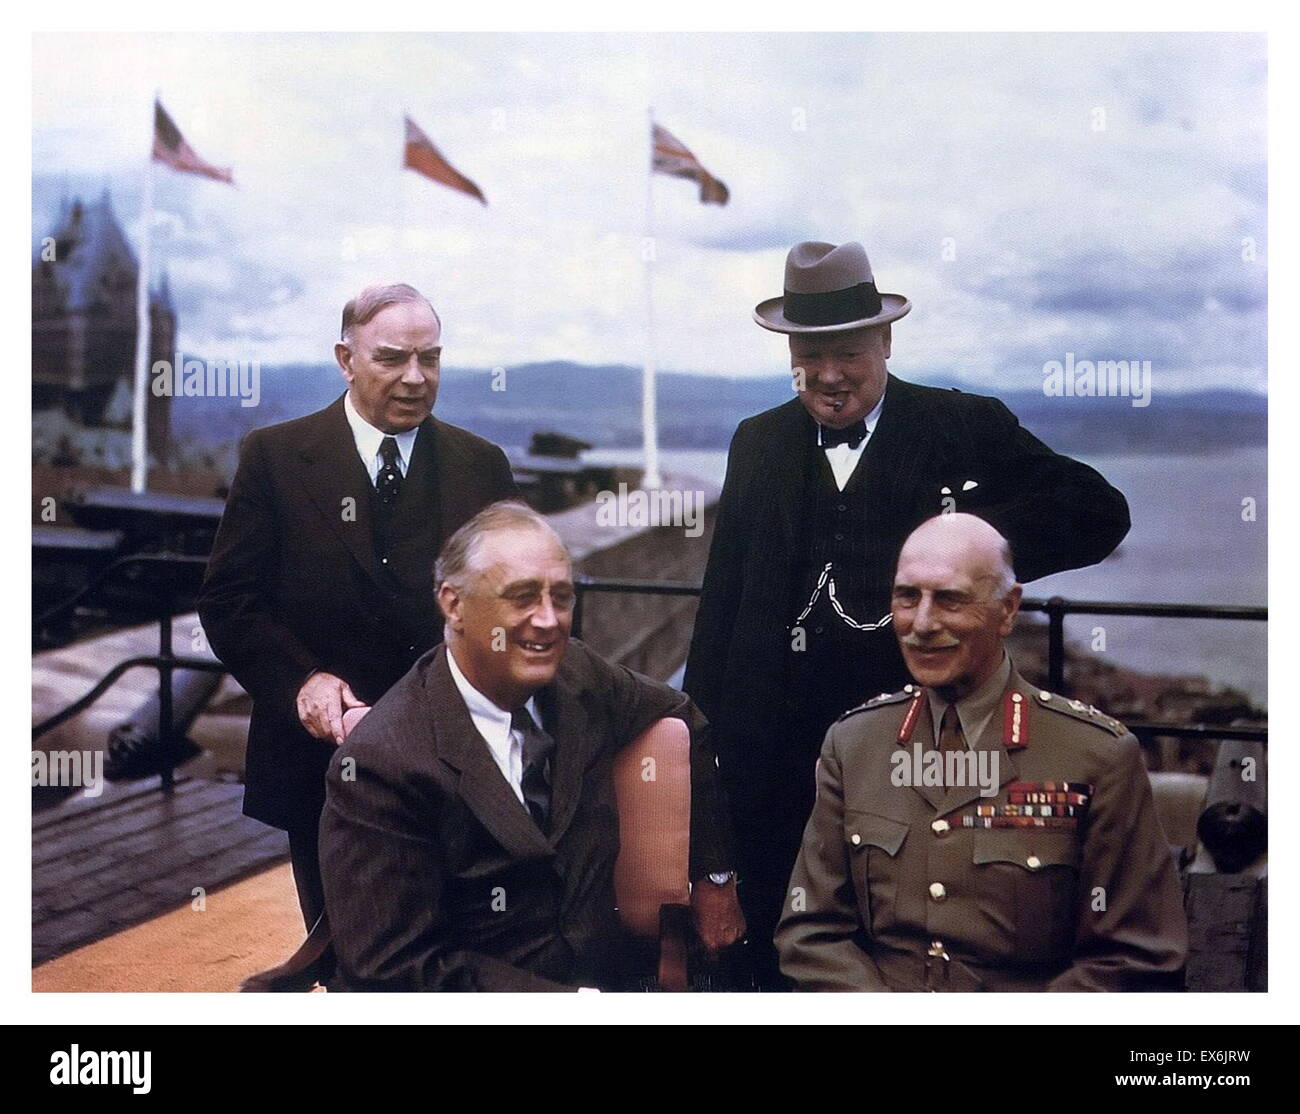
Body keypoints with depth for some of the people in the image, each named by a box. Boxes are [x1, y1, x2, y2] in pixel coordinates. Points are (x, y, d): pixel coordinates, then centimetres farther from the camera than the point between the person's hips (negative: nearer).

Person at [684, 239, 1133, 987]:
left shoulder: (966, 429, -3)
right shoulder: (760, 443, 9)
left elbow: (1099, 513, -11)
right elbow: (725, 594, 10)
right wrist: (701, 724, 8)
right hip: (778, 749, 3)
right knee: (779, 948, 13)